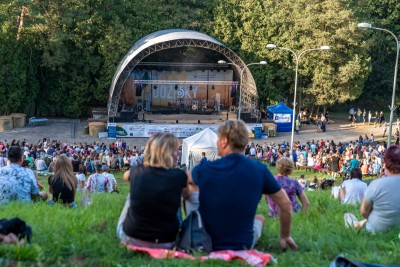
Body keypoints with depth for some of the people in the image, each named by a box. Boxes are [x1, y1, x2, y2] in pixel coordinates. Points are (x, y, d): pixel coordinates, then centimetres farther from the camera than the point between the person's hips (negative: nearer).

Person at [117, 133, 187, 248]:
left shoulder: (138, 172, -7)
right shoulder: (179, 176, -14)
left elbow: (126, 175, 19)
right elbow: (186, 194, 10)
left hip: (130, 239, 2)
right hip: (165, 244, -1)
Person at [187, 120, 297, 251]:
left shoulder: (205, 169, -13)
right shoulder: (259, 169, -11)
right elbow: (286, 205, -4)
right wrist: (285, 236, 11)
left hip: (206, 244, -1)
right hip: (243, 246, 1)